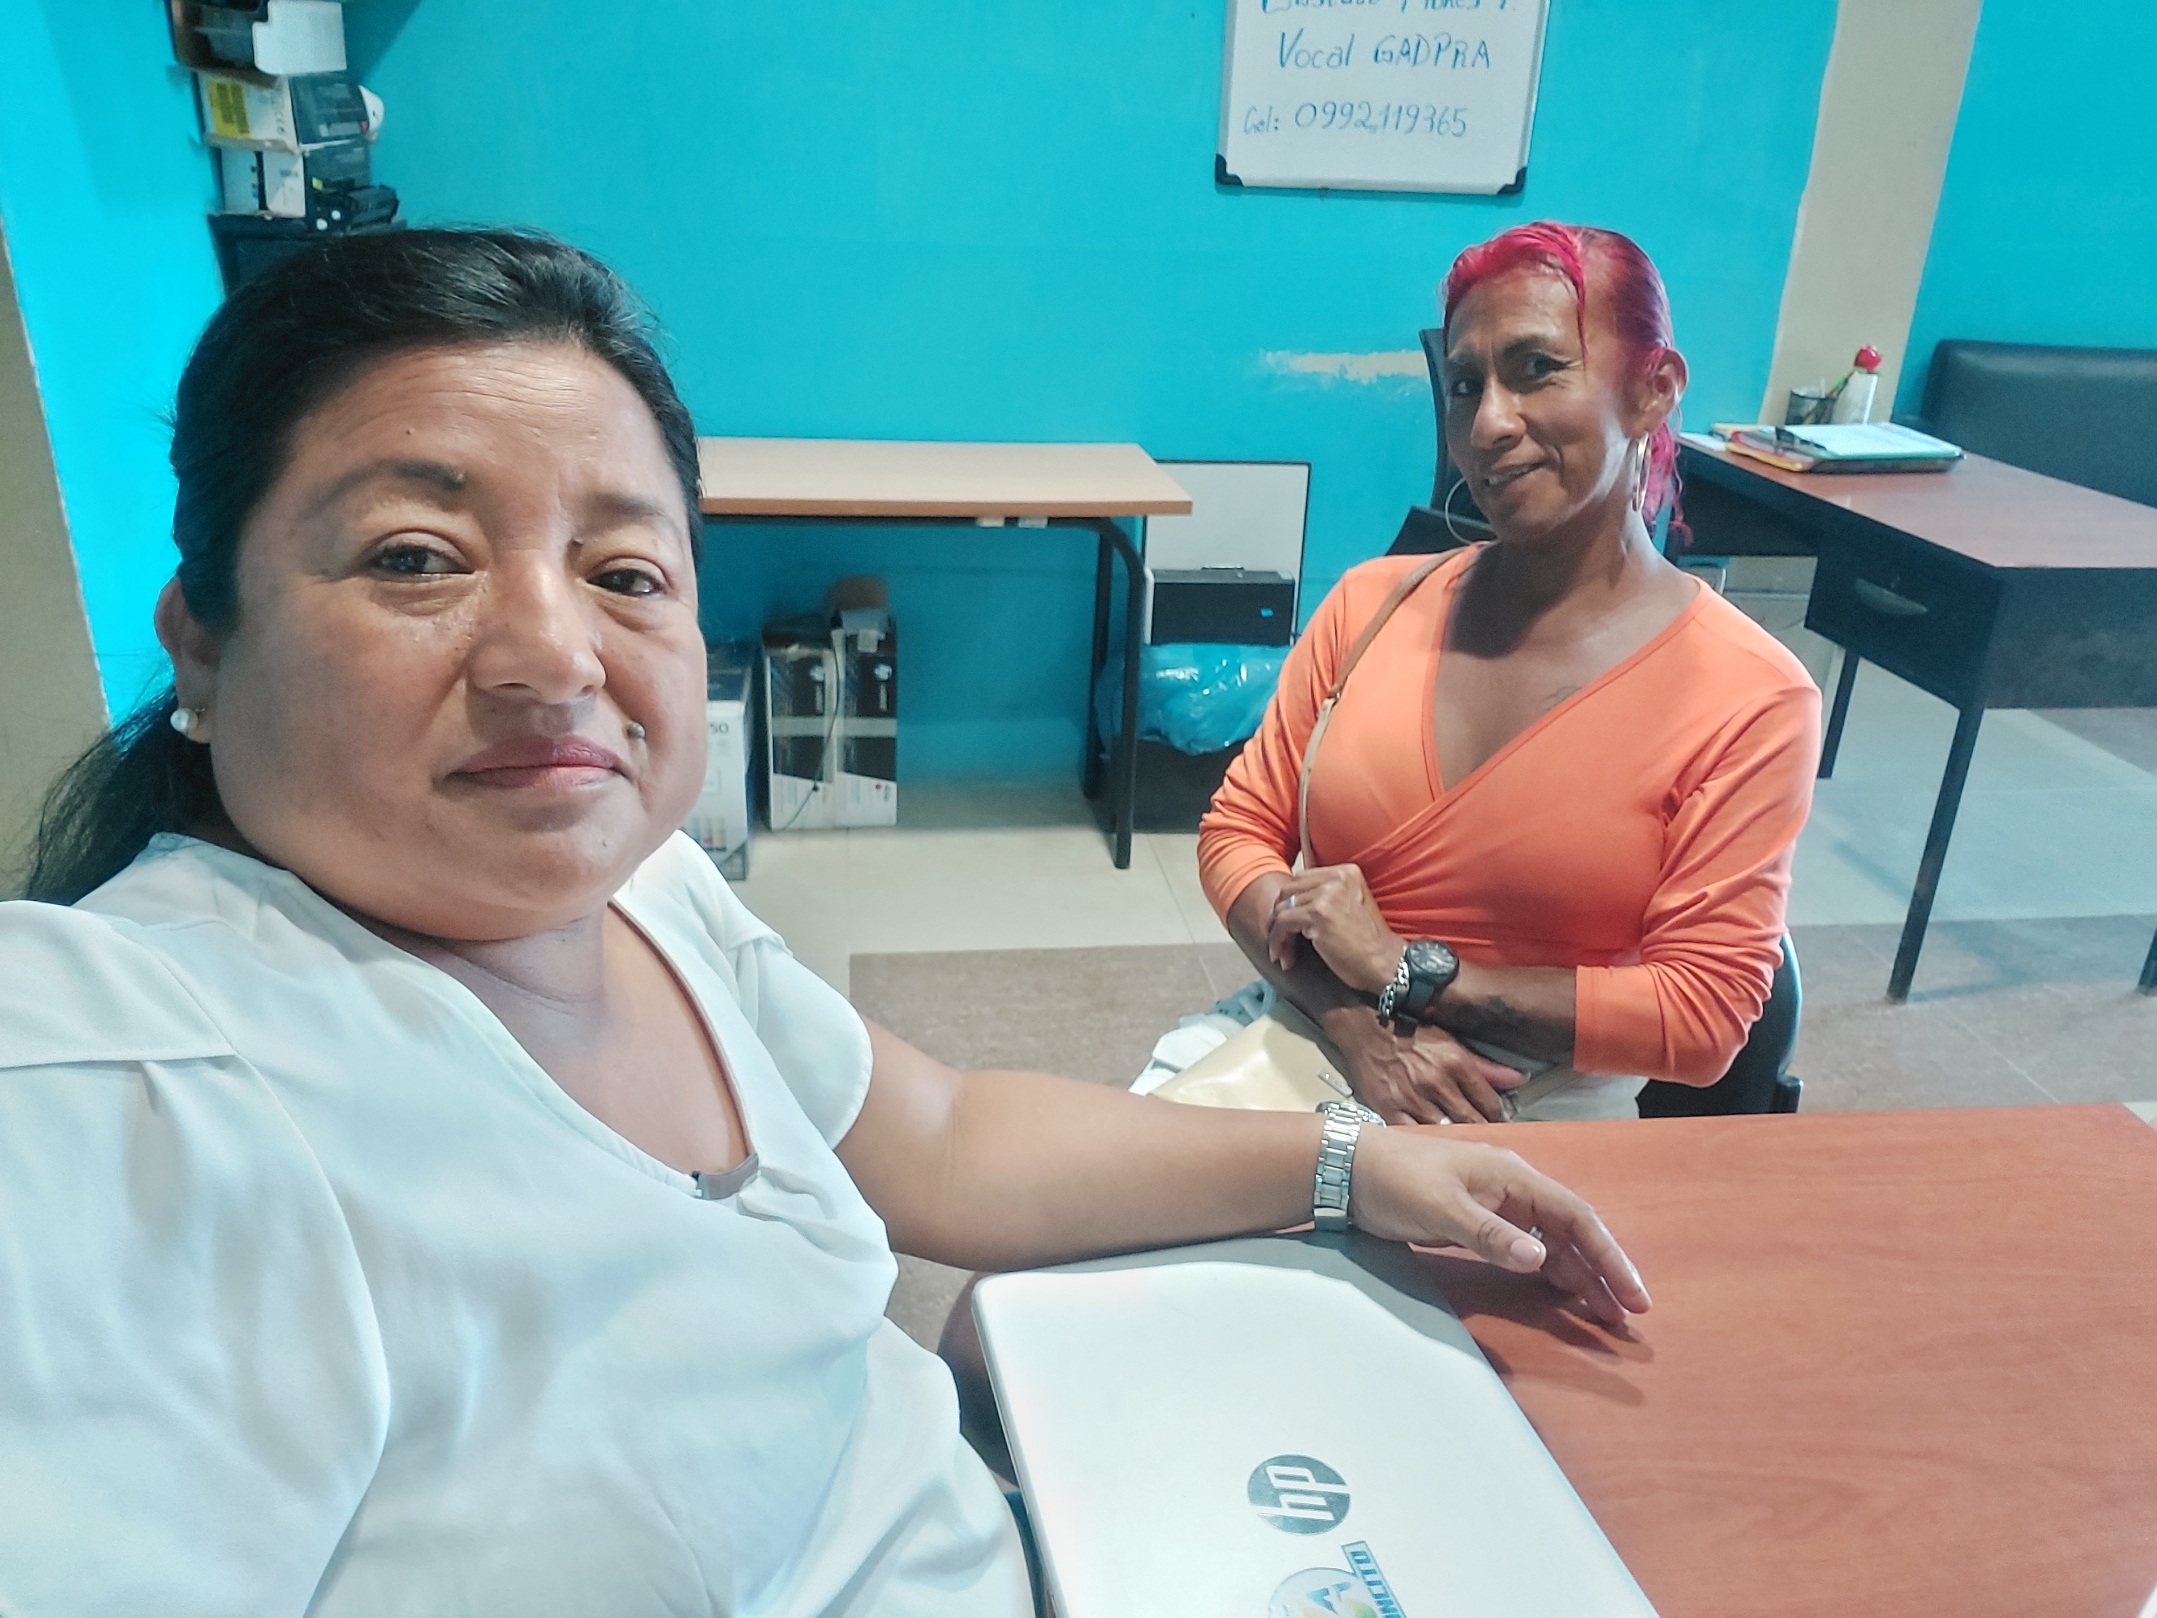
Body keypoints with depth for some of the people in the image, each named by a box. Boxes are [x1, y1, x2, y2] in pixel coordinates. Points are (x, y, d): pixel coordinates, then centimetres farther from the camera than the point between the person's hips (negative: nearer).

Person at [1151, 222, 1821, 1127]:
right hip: (1302, 1043, 3)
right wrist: (1361, 1029, -14)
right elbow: (1240, 831, 2)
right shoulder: (1373, 602, 3)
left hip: (1532, 1116, -3)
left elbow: (1701, 1018, -10)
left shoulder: (1751, 698, -8)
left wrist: (1405, 972, -15)